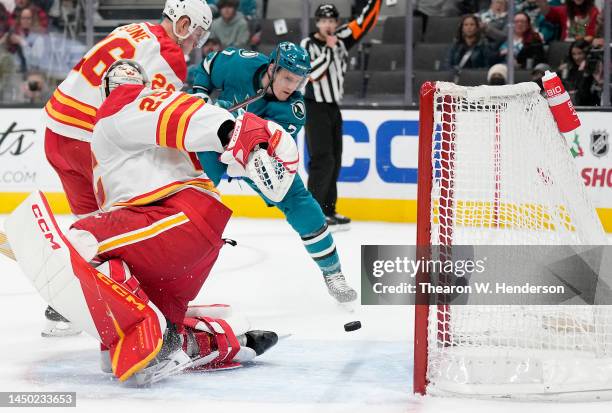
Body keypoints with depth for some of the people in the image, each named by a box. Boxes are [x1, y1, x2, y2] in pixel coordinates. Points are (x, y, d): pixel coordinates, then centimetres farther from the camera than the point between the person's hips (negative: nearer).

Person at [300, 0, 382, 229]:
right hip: (315, 109, -7)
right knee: (322, 160, -14)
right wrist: (328, 49, -20)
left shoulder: (341, 39, 7)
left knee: (334, 161, 10)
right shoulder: (308, 45, -9)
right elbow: (311, 73, -23)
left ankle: (328, 209, 17)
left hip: (333, 108, 7)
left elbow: (363, 23, 8)